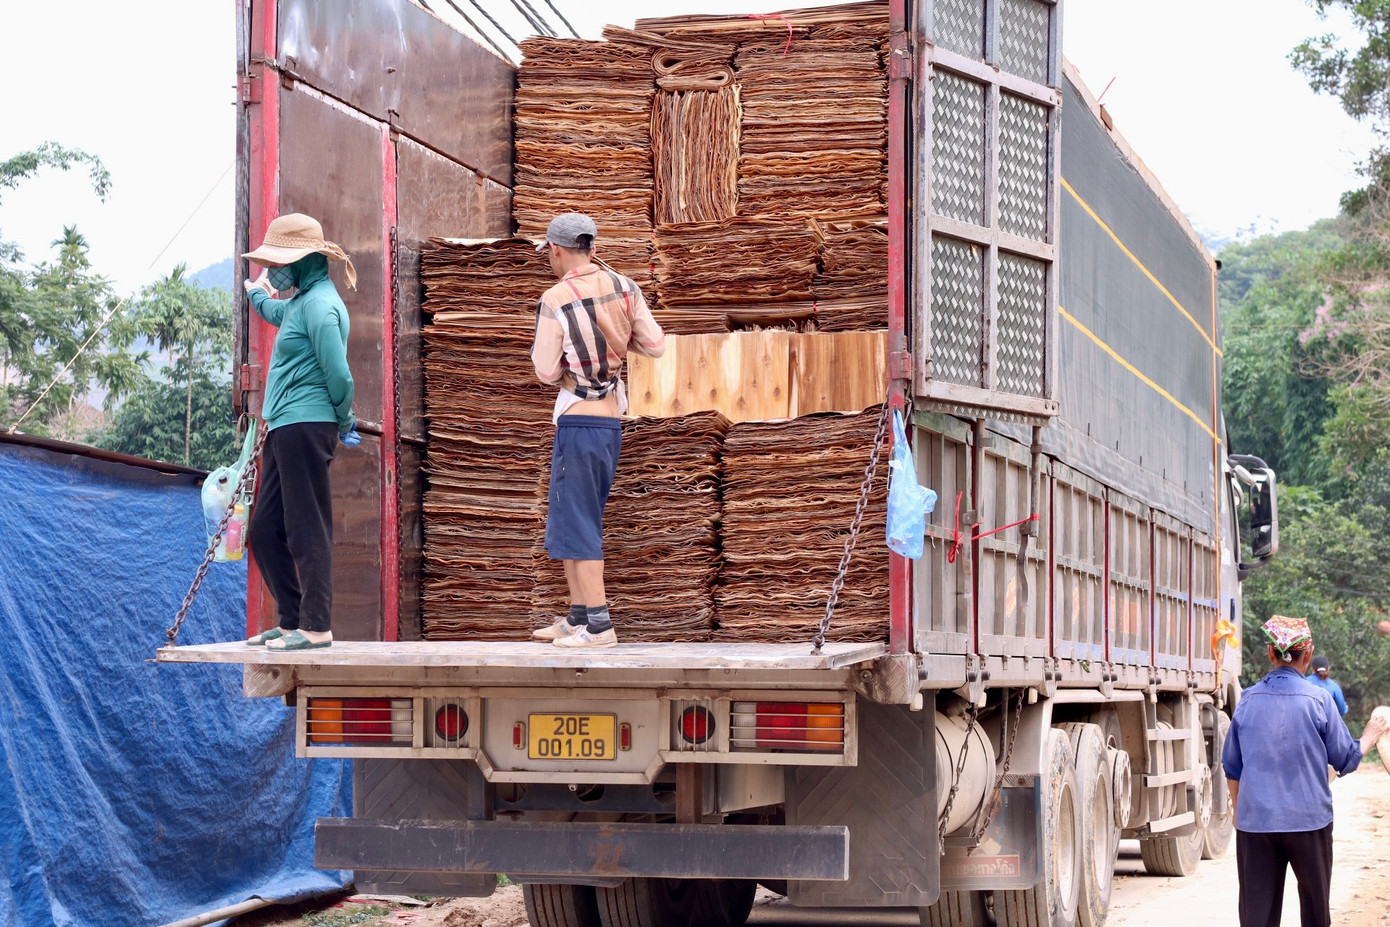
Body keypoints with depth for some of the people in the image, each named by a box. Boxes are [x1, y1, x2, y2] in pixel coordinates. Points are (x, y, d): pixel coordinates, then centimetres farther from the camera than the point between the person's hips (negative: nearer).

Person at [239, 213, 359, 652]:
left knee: (306, 531, -8)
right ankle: (291, 619, 18)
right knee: (264, 531, 12)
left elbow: (339, 374, -18)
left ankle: (316, 626, -6)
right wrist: (254, 290, 63)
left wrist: (343, 421, -4)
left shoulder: (319, 304, -12)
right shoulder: (300, 302, 18)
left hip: (305, 427, -10)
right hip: (285, 429, 10)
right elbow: (273, 311, 46)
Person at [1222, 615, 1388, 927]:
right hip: (1308, 820, -2)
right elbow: (1346, 759, 1)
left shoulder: (1248, 699, 1)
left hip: (1255, 821, 2)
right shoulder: (1318, 700, -6)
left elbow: (1232, 766, 9)